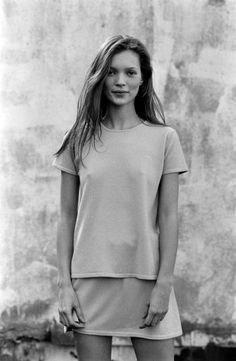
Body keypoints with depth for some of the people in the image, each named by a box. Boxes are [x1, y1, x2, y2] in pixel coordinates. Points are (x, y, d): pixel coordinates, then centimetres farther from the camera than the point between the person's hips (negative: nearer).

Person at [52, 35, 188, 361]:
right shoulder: (80, 139, 6)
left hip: (146, 279, -1)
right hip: (89, 278, 1)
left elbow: (168, 217, 1)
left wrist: (164, 284, -5)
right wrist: (64, 285, -1)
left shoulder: (164, 138, 2)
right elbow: (67, 217, 6)